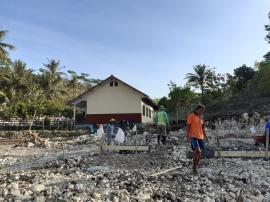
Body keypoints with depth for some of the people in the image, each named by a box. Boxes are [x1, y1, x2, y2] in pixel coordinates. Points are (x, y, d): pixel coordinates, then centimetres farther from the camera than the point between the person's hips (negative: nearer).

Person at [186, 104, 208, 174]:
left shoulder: (201, 117, 16)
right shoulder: (191, 116, -4)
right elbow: (188, 126, -7)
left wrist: (205, 136, 17)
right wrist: (188, 136, -15)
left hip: (200, 137, 7)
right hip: (193, 137, -7)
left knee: (199, 152, 7)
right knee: (197, 151, -18)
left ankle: (195, 167, 20)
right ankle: (194, 167, -4)